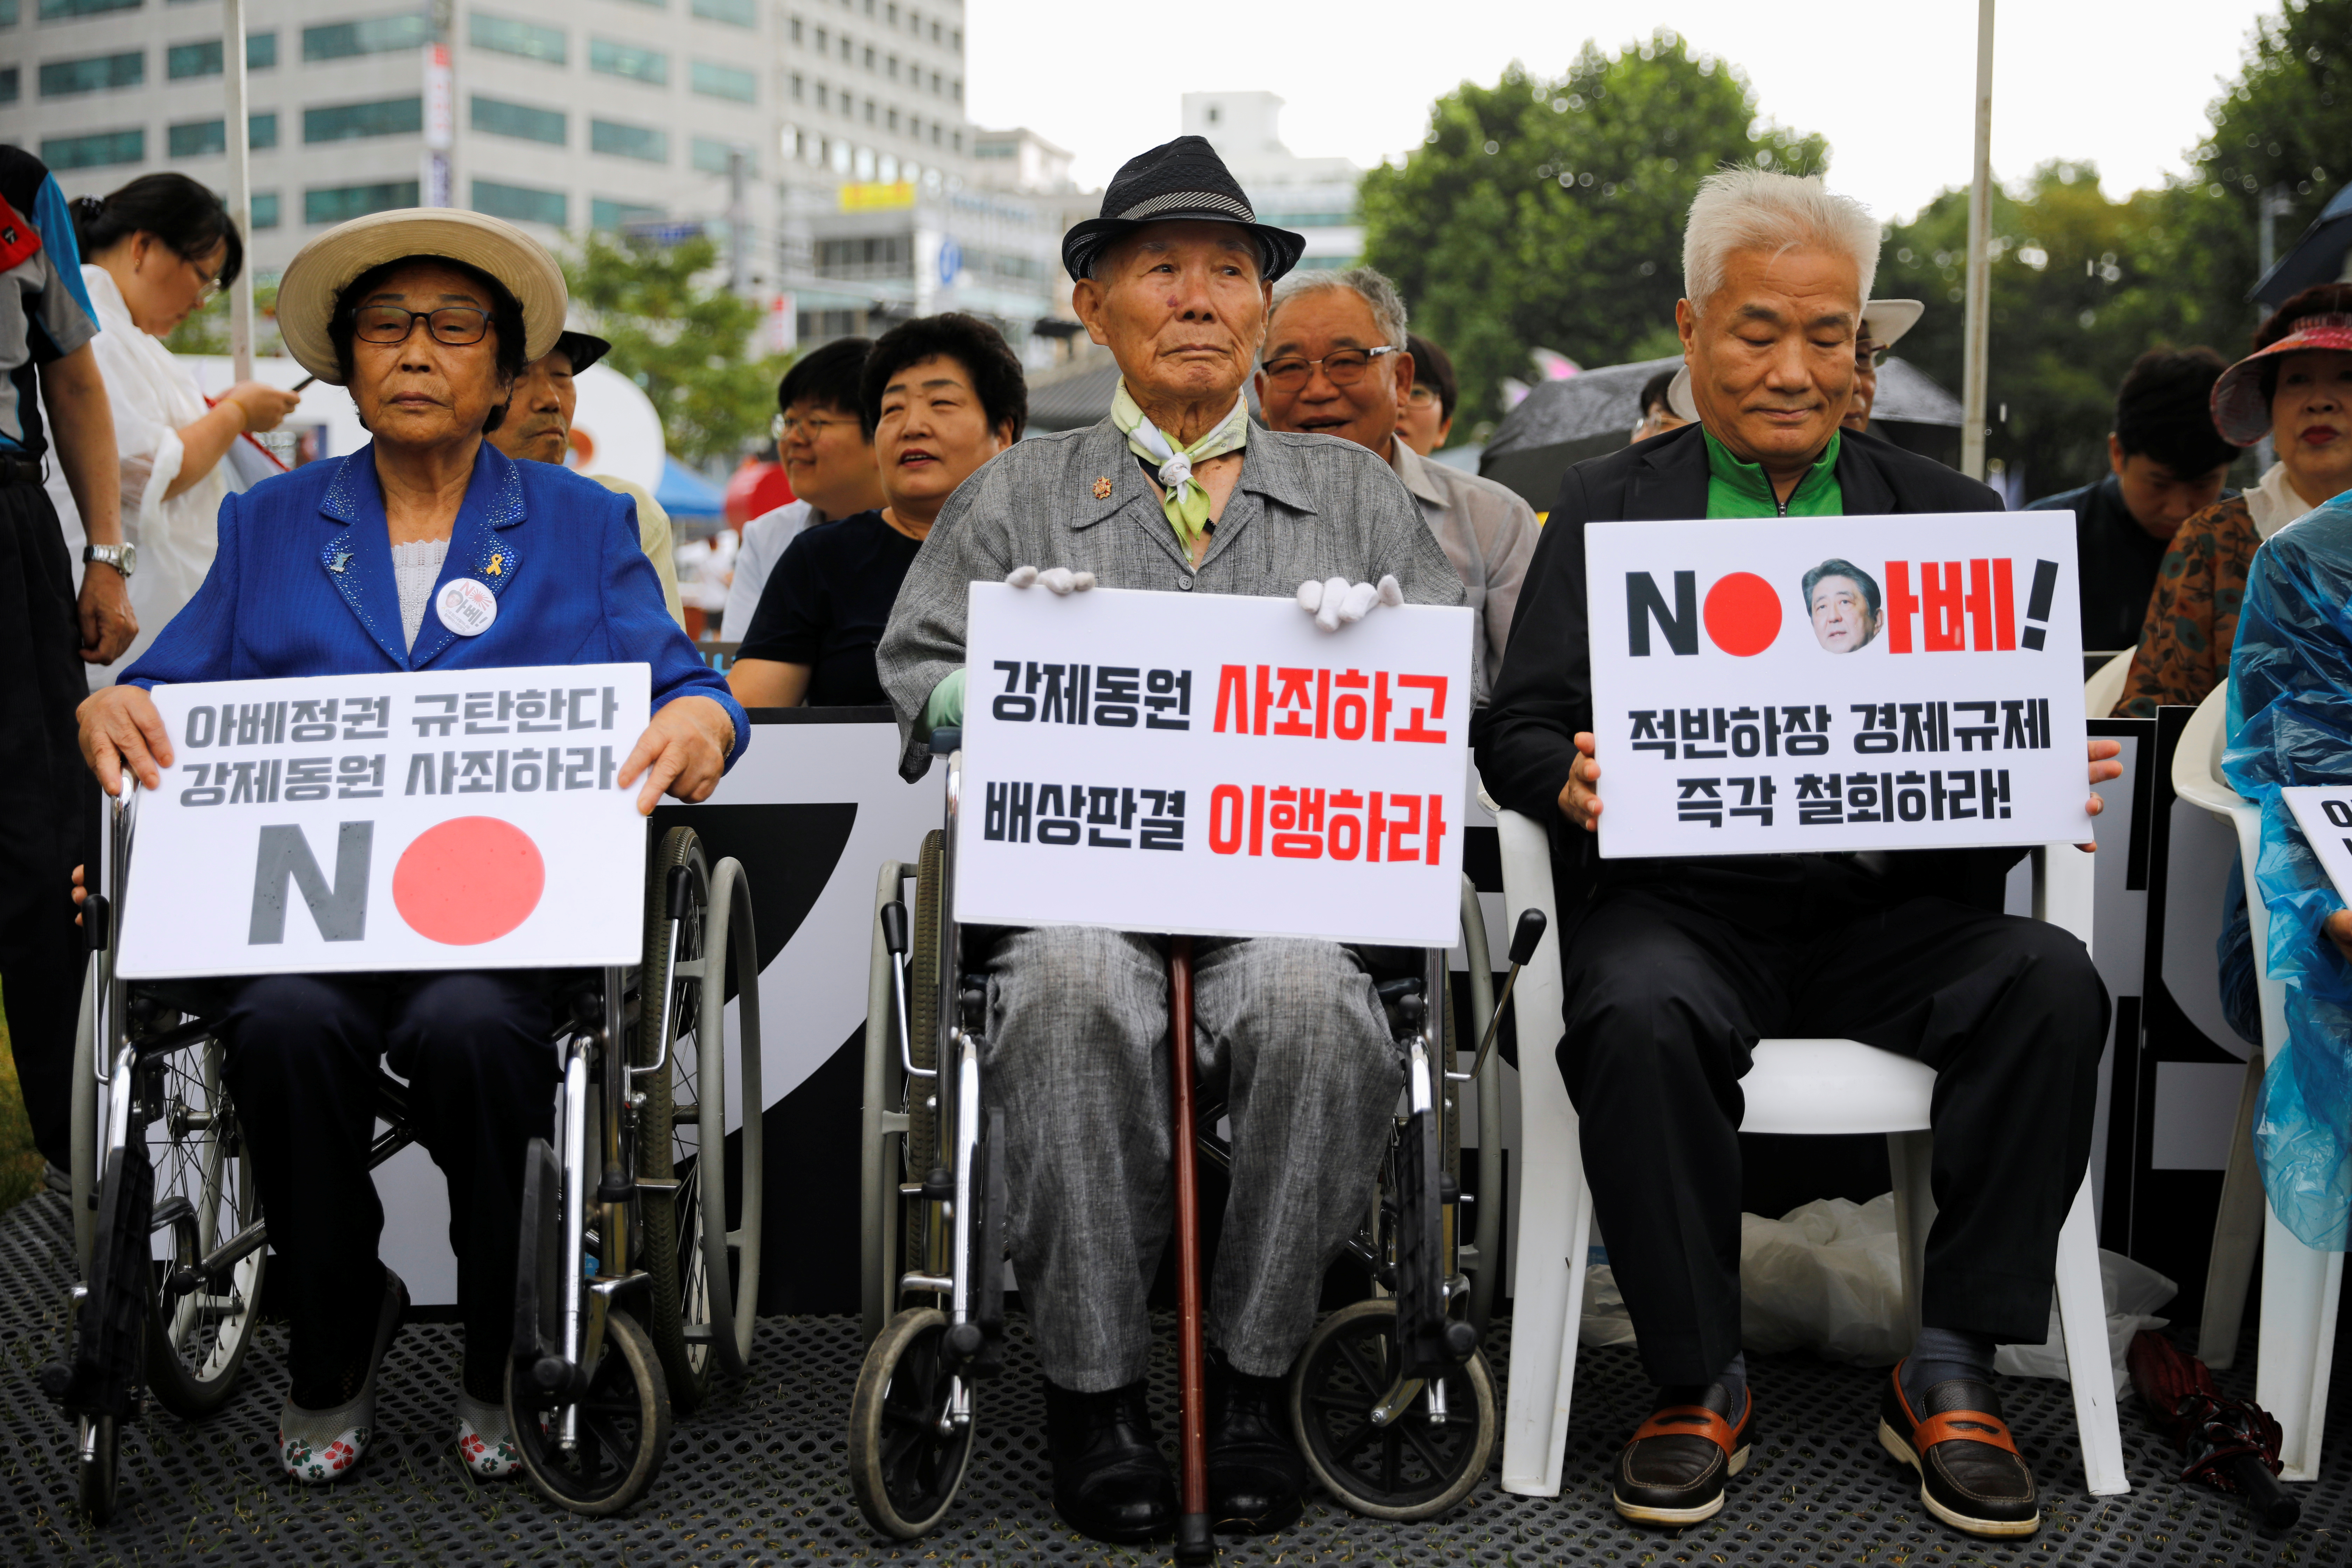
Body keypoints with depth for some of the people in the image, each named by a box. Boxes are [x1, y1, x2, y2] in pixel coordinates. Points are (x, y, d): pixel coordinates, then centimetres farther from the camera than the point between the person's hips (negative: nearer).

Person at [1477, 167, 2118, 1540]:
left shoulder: (1947, 516, 14)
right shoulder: (1605, 508, 11)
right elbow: (1520, 729, 3)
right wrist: (1573, 782, -21)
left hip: (1892, 907, 2)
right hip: (1680, 899, -1)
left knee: (2053, 983, -26)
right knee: (1639, 1017, -33)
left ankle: (1951, 1374, -11)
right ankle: (1702, 1382, -12)